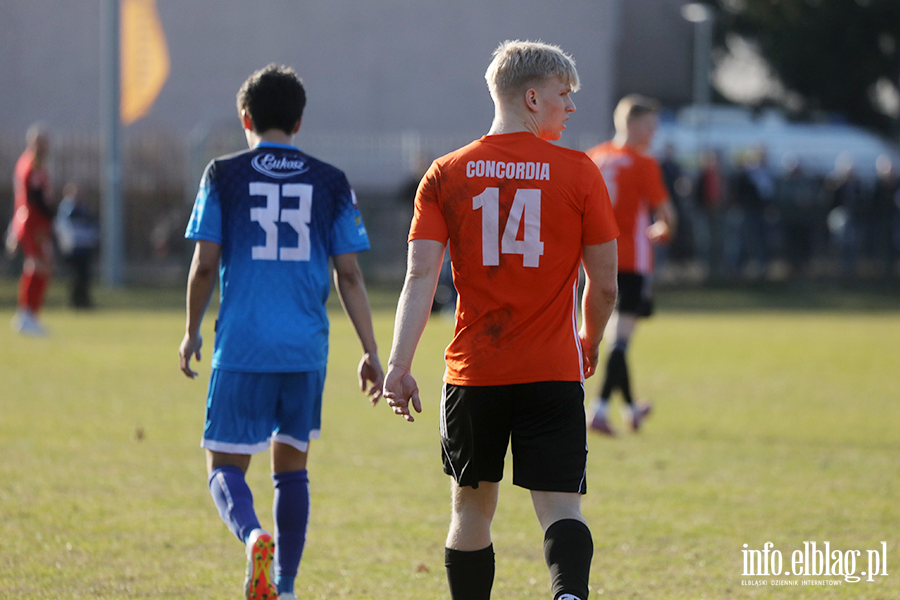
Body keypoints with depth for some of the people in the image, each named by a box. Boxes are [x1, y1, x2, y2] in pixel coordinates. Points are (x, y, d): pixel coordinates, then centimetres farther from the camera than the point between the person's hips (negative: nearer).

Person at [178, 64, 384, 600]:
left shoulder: (223, 175, 1)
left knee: (226, 466, 4)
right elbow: (349, 276, 4)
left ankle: (254, 537, -27)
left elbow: (204, 265, 0)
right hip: (306, 348, 2)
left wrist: (192, 333, 14)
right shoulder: (330, 183, 6)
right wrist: (371, 354, 8)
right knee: (292, 465, 16)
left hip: (242, 348, -2)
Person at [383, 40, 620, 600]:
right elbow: (604, 284, 2)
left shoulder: (446, 174, 3)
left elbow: (421, 274, -7)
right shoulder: (578, 172, -1)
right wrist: (590, 344, 20)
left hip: (473, 371, 2)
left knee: (472, 508, 16)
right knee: (561, 508, -5)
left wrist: (399, 365, -11)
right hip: (554, 373, -2)